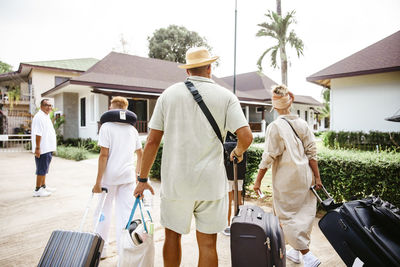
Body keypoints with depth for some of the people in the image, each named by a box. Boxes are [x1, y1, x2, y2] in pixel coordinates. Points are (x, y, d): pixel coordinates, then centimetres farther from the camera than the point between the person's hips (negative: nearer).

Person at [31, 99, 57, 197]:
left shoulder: (46, 116, 16)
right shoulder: (39, 117, -15)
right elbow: (38, 134, -21)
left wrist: (53, 146, 23)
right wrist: (37, 148, -24)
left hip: (48, 148, 10)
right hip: (42, 149, -10)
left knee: (44, 169, 18)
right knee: (41, 169, -3)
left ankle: (43, 186, 30)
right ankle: (37, 190, 6)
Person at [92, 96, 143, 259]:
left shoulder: (106, 127, -5)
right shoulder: (132, 129, 9)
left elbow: (103, 155, -11)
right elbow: (140, 154, 14)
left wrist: (98, 182, -9)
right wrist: (137, 174, 25)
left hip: (109, 177, -3)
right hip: (128, 176, 3)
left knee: (104, 213, 13)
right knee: (126, 214, 7)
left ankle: (101, 249, 27)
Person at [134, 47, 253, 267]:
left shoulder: (168, 94, 4)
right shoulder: (225, 96, 1)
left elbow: (152, 141, 1)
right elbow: (246, 136, -10)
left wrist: (143, 179, 9)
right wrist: (238, 152, 13)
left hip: (174, 181, 1)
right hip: (210, 182, 0)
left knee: (172, 235, 18)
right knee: (207, 243, 10)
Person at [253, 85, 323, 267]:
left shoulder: (275, 126, -13)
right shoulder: (302, 124, 3)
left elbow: (269, 157, -14)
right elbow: (312, 153, 3)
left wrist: (258, 180, -6)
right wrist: (317, 177, 9)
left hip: (286, 180, -6)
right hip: (304, 177, 6)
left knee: (287, 216, 6)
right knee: (303, 213, 16)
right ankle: (295, 252, 32)